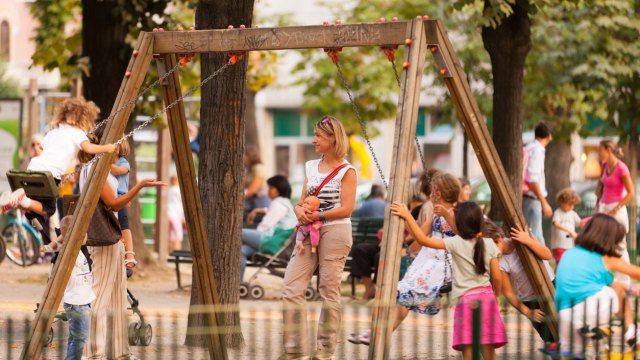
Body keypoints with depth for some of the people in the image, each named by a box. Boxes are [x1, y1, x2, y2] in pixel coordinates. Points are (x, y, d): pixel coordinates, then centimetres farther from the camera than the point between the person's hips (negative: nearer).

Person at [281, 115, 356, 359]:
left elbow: (346, 209, -10)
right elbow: (302, 201, 17)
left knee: (329, 291, -2)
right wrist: (299, 210, -6)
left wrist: (318, 216, -17)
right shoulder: (311, 167, 16)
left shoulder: (347, 171, -2)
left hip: (335, 232, -6)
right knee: (291, 289, -4)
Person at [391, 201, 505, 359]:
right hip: (487, 296, 4)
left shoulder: (456, 243, -7)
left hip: (466, 299, -3)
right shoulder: (489, 244, 2)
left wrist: (407, 217, -7)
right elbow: (497, 277, 5)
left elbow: (423, 239, -10)